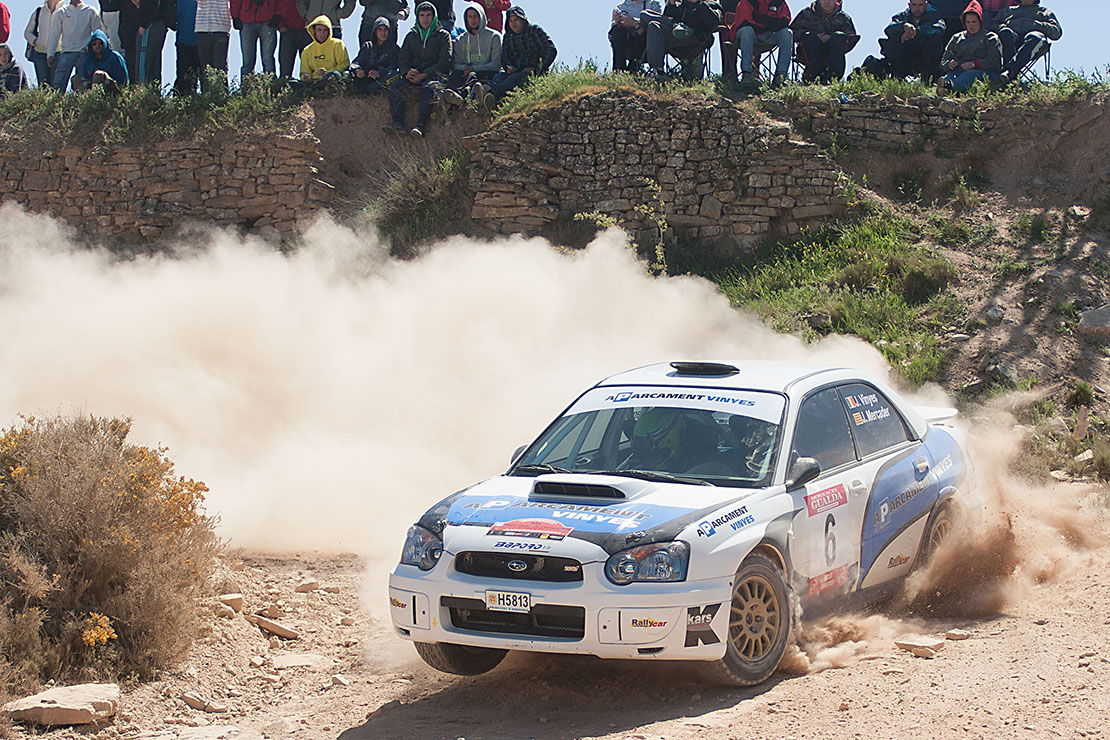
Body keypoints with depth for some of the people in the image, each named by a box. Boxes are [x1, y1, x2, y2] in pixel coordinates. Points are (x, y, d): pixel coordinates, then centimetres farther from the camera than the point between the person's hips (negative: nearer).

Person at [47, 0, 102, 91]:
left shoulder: (90, 11, 10)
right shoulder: (61, 12, 13)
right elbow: (54, 34, 12)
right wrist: (50, 54, 3)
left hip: (84, 53, -1)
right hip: (66, 52, 1)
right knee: (58, 85, -12)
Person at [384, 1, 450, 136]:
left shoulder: (443, 35, 8)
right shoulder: (411, 36, 20)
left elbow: (444, 61, -3)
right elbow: (402, 59, 15)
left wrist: (424, 75, -14)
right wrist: (406, 73, -9)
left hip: (435, 75, -4)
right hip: (413, 75, 4)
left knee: (429, 88, -38)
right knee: (395, 88, -24)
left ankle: (420, 126, -48)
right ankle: (398, 123, -35)